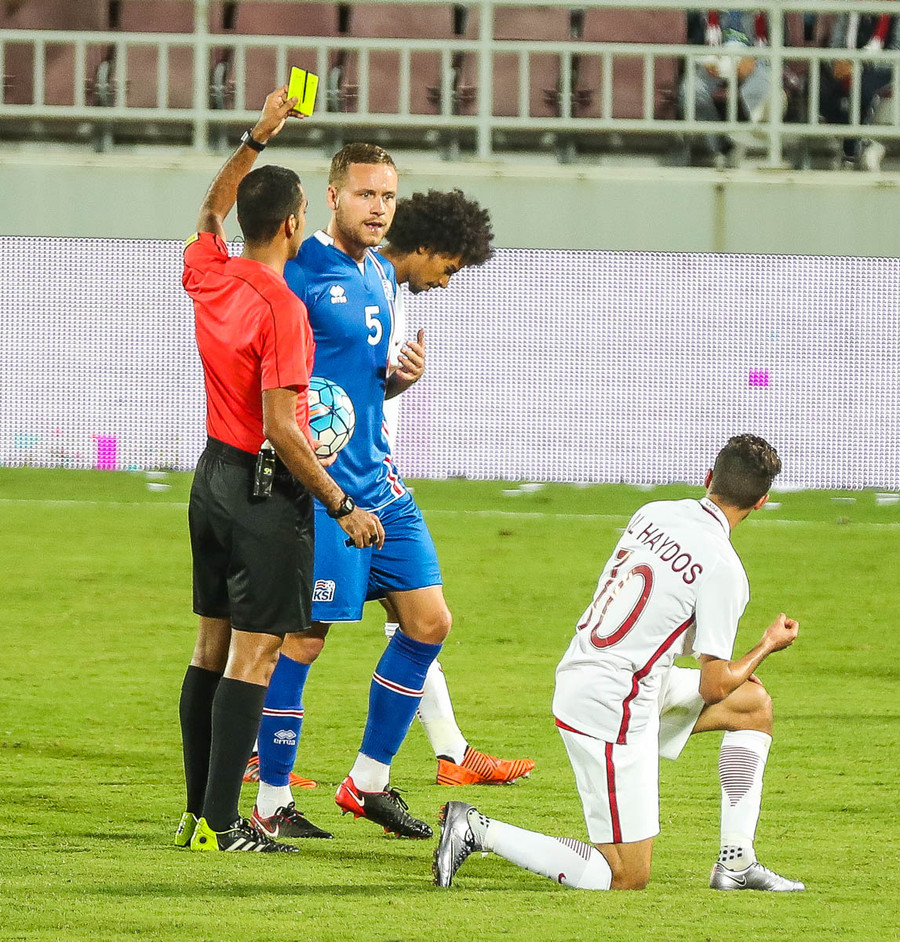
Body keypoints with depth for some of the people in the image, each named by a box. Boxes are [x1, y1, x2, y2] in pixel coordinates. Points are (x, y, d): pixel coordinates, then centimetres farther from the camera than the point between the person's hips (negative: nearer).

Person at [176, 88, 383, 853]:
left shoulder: (209, 278, 2)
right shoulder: (281, 307, -19)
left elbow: (211, 212, 28)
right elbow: (281, 427, -22)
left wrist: (256, 140, 30)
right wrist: (342, 507, -17)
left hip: (214, 477, 8)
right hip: (267, 491, -8)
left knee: (212, 647, 13)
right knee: (253, 656, -7)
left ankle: (198, 812, 17)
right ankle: (220, 824, -10)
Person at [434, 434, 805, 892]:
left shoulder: (652, 513, 4)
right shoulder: (723, 570, -17)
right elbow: (714, 686, -10)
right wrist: (767, 648, 8)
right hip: (612, 707, -9)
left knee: (754, 702, 19)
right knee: (627, 878, -2)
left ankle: (736, 862, 18)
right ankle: (480, 831, -8)